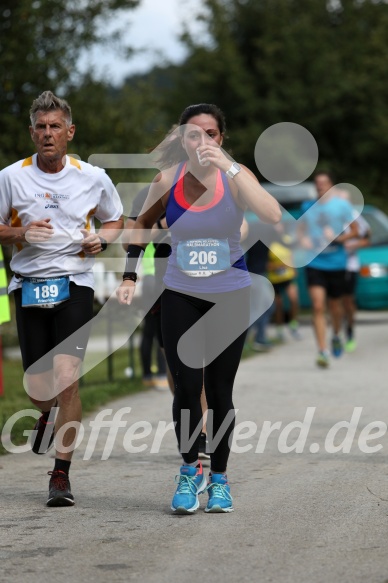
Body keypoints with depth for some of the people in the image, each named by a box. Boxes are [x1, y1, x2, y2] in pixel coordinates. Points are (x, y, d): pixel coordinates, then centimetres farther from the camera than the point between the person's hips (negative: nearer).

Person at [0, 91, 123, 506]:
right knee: (38, 387, 3)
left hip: (74, 285, -1)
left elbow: (116, 222, 18)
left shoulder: (93, 178, 3)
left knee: (66, 378, -15)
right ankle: (49, 414, 43)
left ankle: (61, 475, -6)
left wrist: (101, 238, -4)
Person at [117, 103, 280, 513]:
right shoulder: (167, 180, -6)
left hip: (230, 298, -1)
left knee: (220, 390, 5)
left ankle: (218, 478, 20)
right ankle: (190, 470, 13)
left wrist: (228, 167, -34)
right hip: (180, 297, 1)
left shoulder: (236, 176, -11)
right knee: (186, 389, -7)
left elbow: (272, 216, -30)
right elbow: (142, 224, 12)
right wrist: (129, 277, 5)